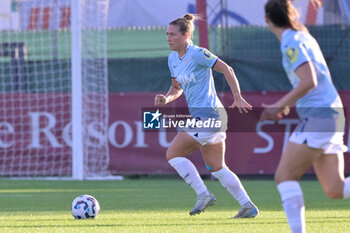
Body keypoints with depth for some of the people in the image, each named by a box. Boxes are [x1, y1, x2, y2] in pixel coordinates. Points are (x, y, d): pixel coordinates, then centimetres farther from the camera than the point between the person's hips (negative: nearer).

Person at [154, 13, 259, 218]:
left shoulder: (197, 54, -13)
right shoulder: (173, 59, 12)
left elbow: (226, 69, -12)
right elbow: (178, 88, 22)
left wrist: (238, 98, -14)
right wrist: (166, 98, 1)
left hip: (207, 113, -9)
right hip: (198, 115, 9)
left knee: (173, 154, -10)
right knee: (216, 168, 12)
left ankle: (203, 194, -6)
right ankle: (248, 206, 14)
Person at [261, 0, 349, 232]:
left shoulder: (291, 42, -10)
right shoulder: (305, 38, 19)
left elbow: (309, 82, -21)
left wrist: (280, 106, -15)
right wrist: (286, 105, 20)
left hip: (318, 115, -9)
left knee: (285, 176, -7)